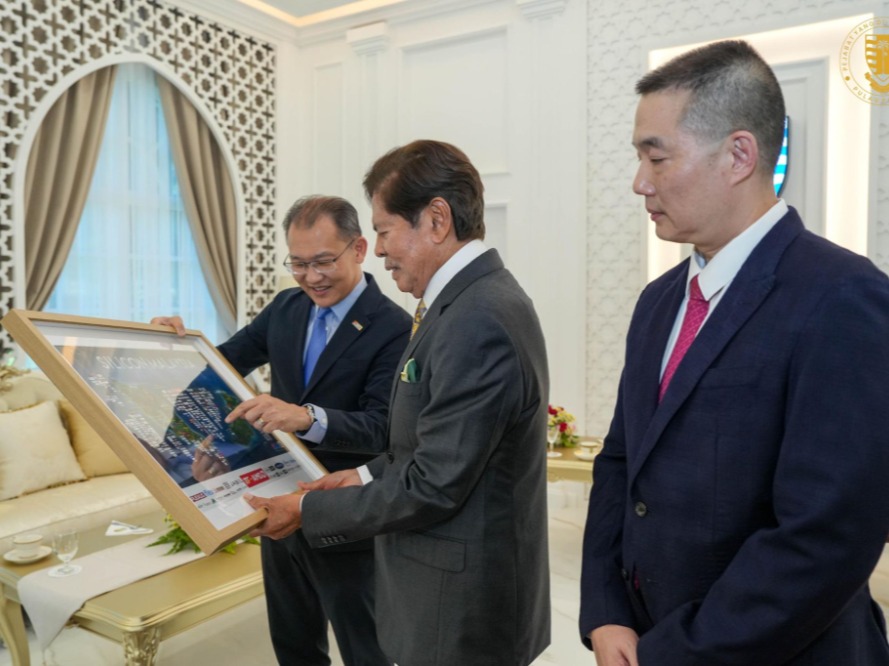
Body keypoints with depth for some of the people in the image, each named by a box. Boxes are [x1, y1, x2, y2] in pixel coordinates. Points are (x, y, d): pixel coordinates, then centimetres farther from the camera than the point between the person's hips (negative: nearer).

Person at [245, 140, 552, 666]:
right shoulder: (475, 298, 4)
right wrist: (369, 477, 5)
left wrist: (308, 509, -13)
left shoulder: (477, 324, -27)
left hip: (459, 605, -8)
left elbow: (433, 487, -24)